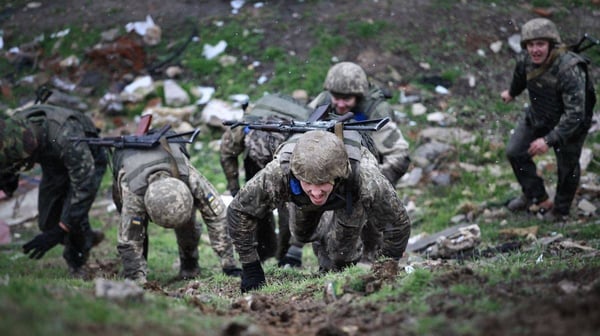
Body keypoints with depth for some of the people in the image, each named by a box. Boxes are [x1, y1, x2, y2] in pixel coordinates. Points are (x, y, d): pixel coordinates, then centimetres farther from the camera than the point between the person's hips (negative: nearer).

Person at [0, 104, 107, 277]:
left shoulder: (65, 137, -46)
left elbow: (84, 186, -40)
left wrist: (57, 233, -40)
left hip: (87, 162, -5)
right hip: (54, 164, 6)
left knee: (74, 216, -20)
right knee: (47, 223, 3)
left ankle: (76, 263, 8)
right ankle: (87, 238, 32)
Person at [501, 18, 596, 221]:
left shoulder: (570, 71, -38)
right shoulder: (525, 60, -18)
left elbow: (574, 114, -38)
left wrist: (549, 140, -43)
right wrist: (512, 92, 32)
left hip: (570, 124, -6)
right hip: (537, 116, 6)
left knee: (567, 167, 8)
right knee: (515, 152, 9)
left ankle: (561, 209, 34)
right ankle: (537, 198, 28)